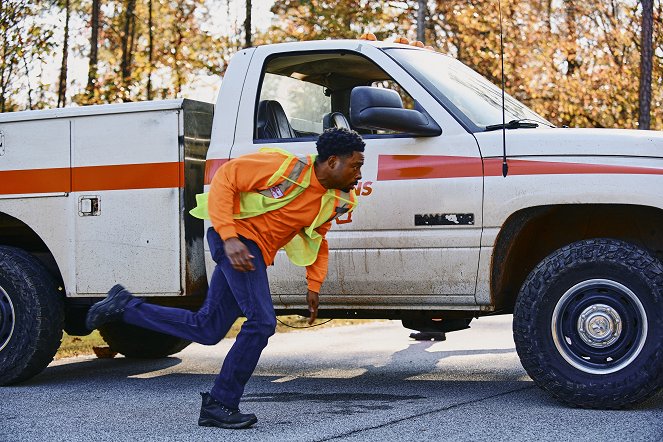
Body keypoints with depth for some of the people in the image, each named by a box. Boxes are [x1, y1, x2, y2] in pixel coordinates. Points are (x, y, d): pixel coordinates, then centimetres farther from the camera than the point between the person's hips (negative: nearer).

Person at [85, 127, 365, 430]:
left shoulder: (334, 201, 5)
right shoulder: (286, 166, -17)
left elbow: (317, 241, 22)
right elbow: (224, 178, -15)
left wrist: (314, 286, 9)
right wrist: (229, 237, -23)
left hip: (256, 255, 9)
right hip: (238, 237, -9)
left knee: (207, 330, 9)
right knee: (262, 322, -18)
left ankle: (124, 306, 21)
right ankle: (220, 405, -7)